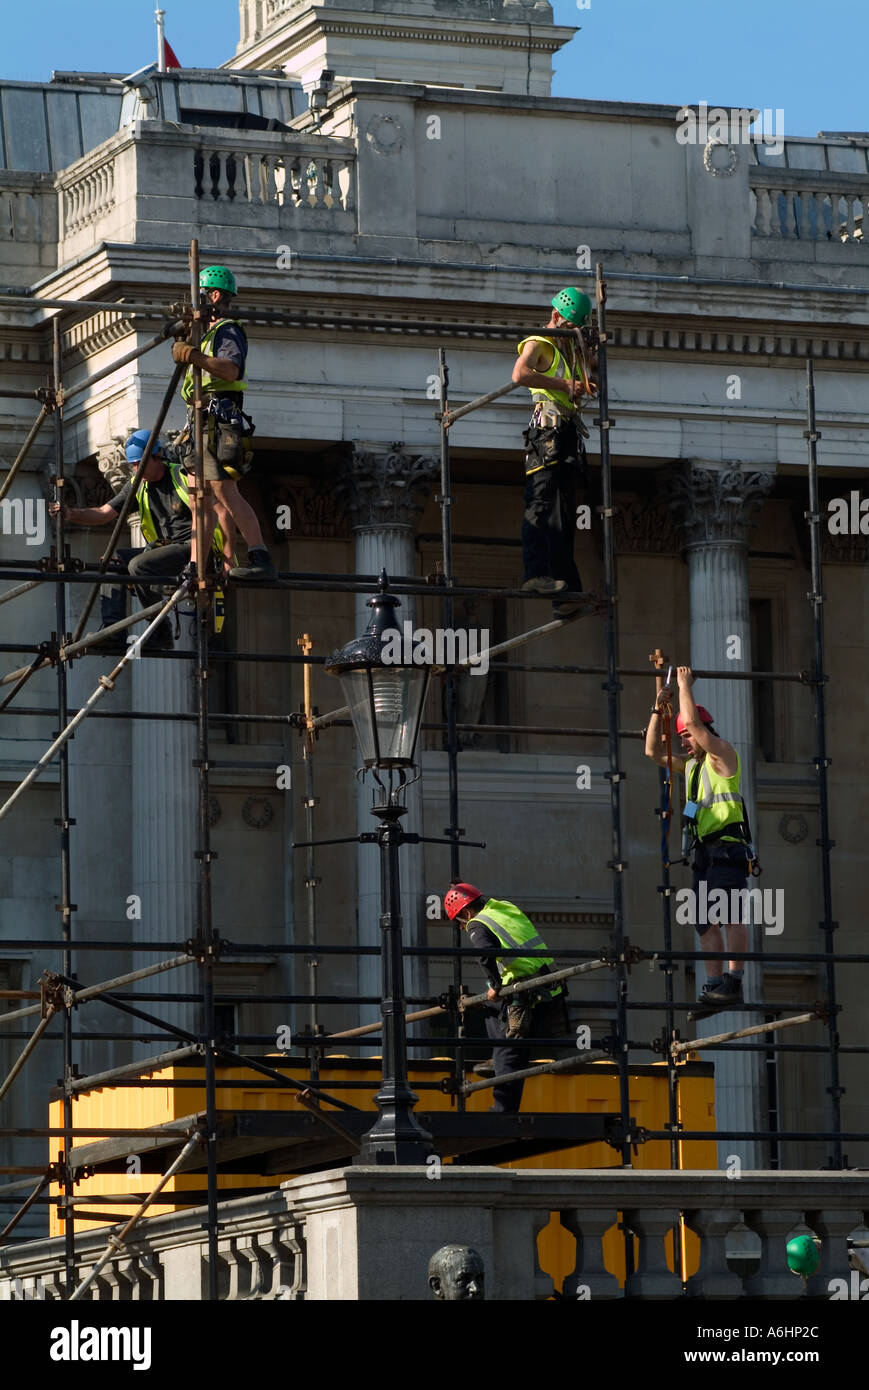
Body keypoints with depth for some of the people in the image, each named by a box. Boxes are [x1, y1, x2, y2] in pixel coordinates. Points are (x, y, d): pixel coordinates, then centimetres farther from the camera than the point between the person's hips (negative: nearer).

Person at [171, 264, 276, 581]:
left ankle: (260, 558, -23)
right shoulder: (208, 333, 27)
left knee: (224, 493, -18)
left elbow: (232, 369, -25)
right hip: (200, 424, 10)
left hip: (219, 420, -10)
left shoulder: (228, 331, -5)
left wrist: (197, 357, -33)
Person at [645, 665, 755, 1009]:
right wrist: (659, 709, 14)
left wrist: (685, 686, 0)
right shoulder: (692, 764, 23)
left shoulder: (723, 754, -1)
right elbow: (653, 752, 22)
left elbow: (693, 722, -12)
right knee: (705, 920, 4)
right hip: (703, 851, 9)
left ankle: (734, 982, -28)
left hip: (728, 846, -9)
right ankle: (714, 984, 4)